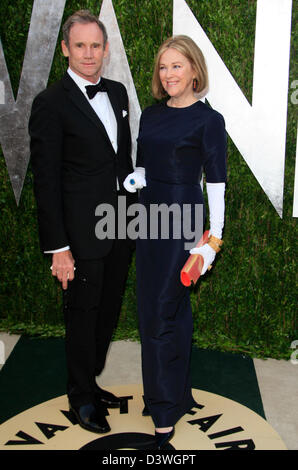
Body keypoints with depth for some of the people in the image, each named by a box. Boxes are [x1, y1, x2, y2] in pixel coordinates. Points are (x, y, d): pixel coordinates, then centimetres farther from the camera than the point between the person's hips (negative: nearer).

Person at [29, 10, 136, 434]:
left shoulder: (118, 93, 9)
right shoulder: (51, 103, -12)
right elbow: (46, 181, -14)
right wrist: (58, 248, -16)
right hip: (83, 234, -6)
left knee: (108, 312, 18)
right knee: (82, 316, 9)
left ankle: (89, 382, 40)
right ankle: (82, 398, 31)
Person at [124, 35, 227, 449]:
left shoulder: (208, 120, -8)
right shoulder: (151, 114, 10)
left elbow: (216, 183, -8)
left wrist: (213, 238, -10)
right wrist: (133, 179, -6)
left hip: (181, 220, -6)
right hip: (149, 216, 6)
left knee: (160, 314, -2)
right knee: (172, 307, 16)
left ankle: (165, 414, 15)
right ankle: (177, 394, 33)